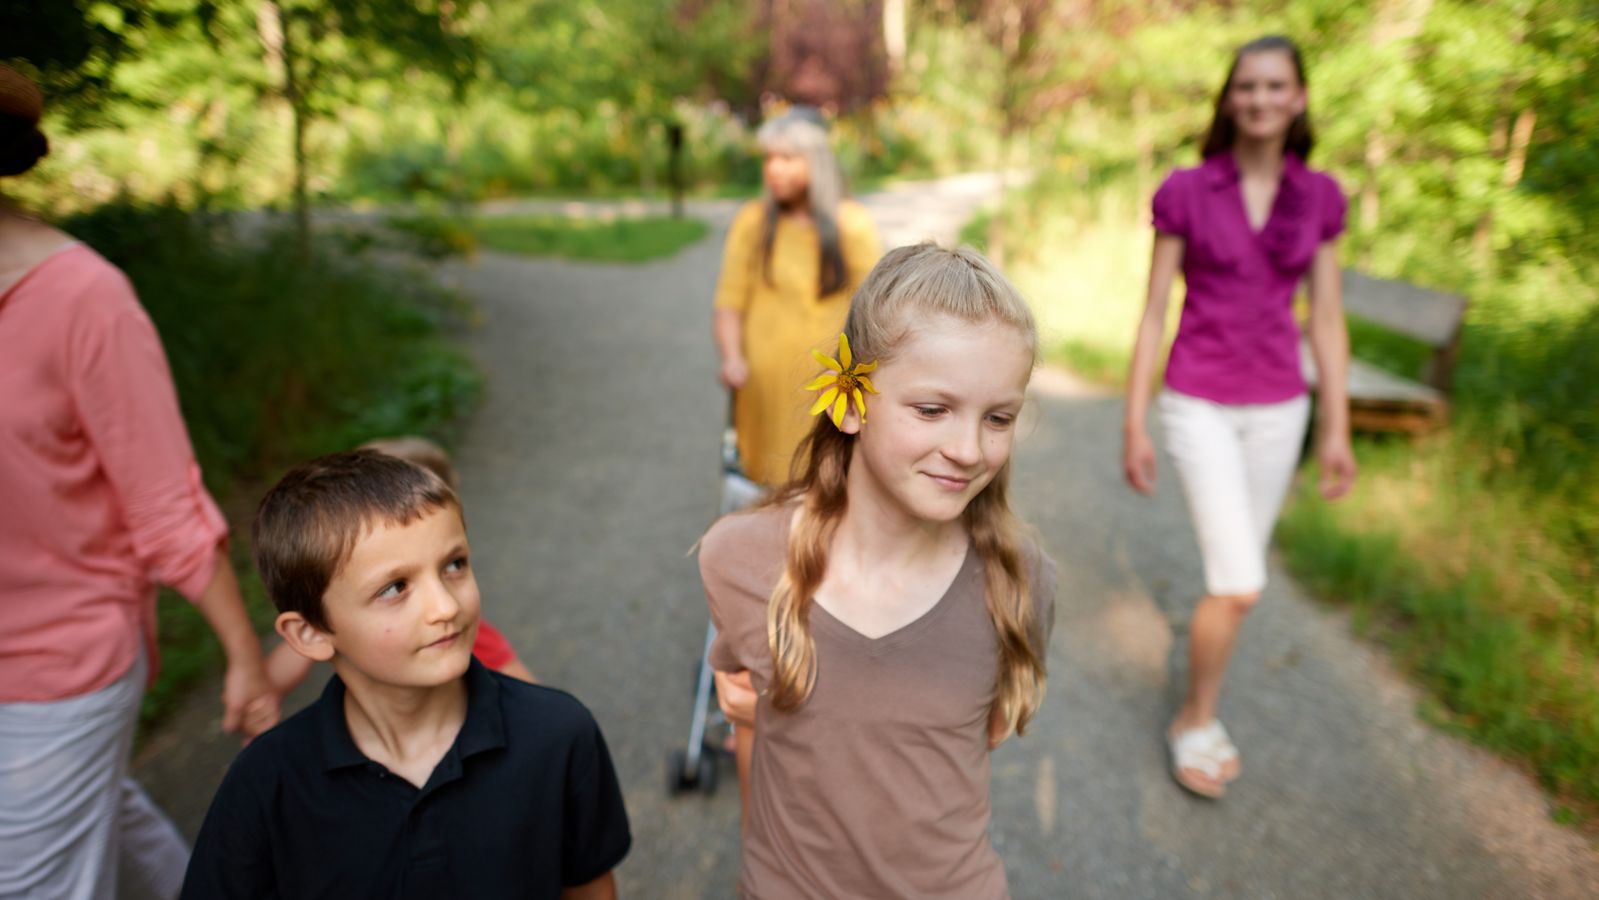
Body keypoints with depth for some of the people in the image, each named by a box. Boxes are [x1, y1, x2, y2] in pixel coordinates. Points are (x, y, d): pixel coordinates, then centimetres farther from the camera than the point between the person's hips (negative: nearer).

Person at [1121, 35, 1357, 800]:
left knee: (1235, 576, 12)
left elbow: (1326, 319, 6)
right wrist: (1133, 425, -6)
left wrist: (1337, 430, 3)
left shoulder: (1319, 197, 4)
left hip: (1276, 408, 4)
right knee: (1239, 584, -11)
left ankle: (1202, 707, 33)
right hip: (1200, 405, -3)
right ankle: (1194, 720, 13)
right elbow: (1153, 313, -4)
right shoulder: (1185, 192, -5)